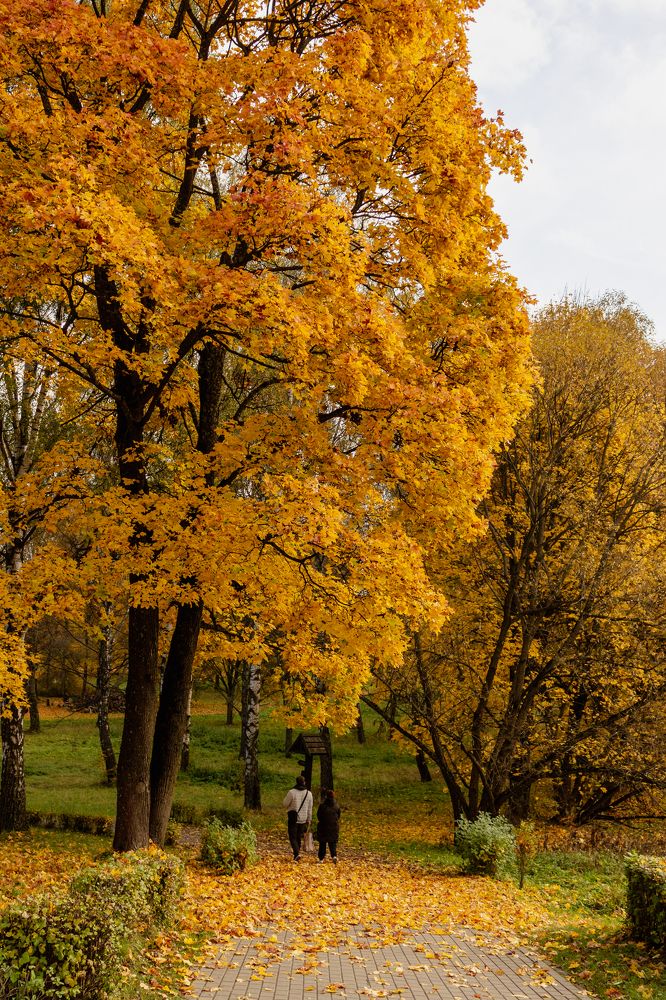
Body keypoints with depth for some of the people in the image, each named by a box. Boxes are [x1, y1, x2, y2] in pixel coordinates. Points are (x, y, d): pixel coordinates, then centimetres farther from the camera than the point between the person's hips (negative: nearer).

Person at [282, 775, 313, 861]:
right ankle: (296, 855, 18)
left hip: (293, 819, -4)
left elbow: (285, 804, -4)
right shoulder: (309, 793, 2)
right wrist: (309, 820, 14)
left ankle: (297, 853, -19)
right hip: (303, 819, 4)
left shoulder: (291, 792, -12)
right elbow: (310, 809, 7)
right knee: (299, 837, 15)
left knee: (293, 837, 0)